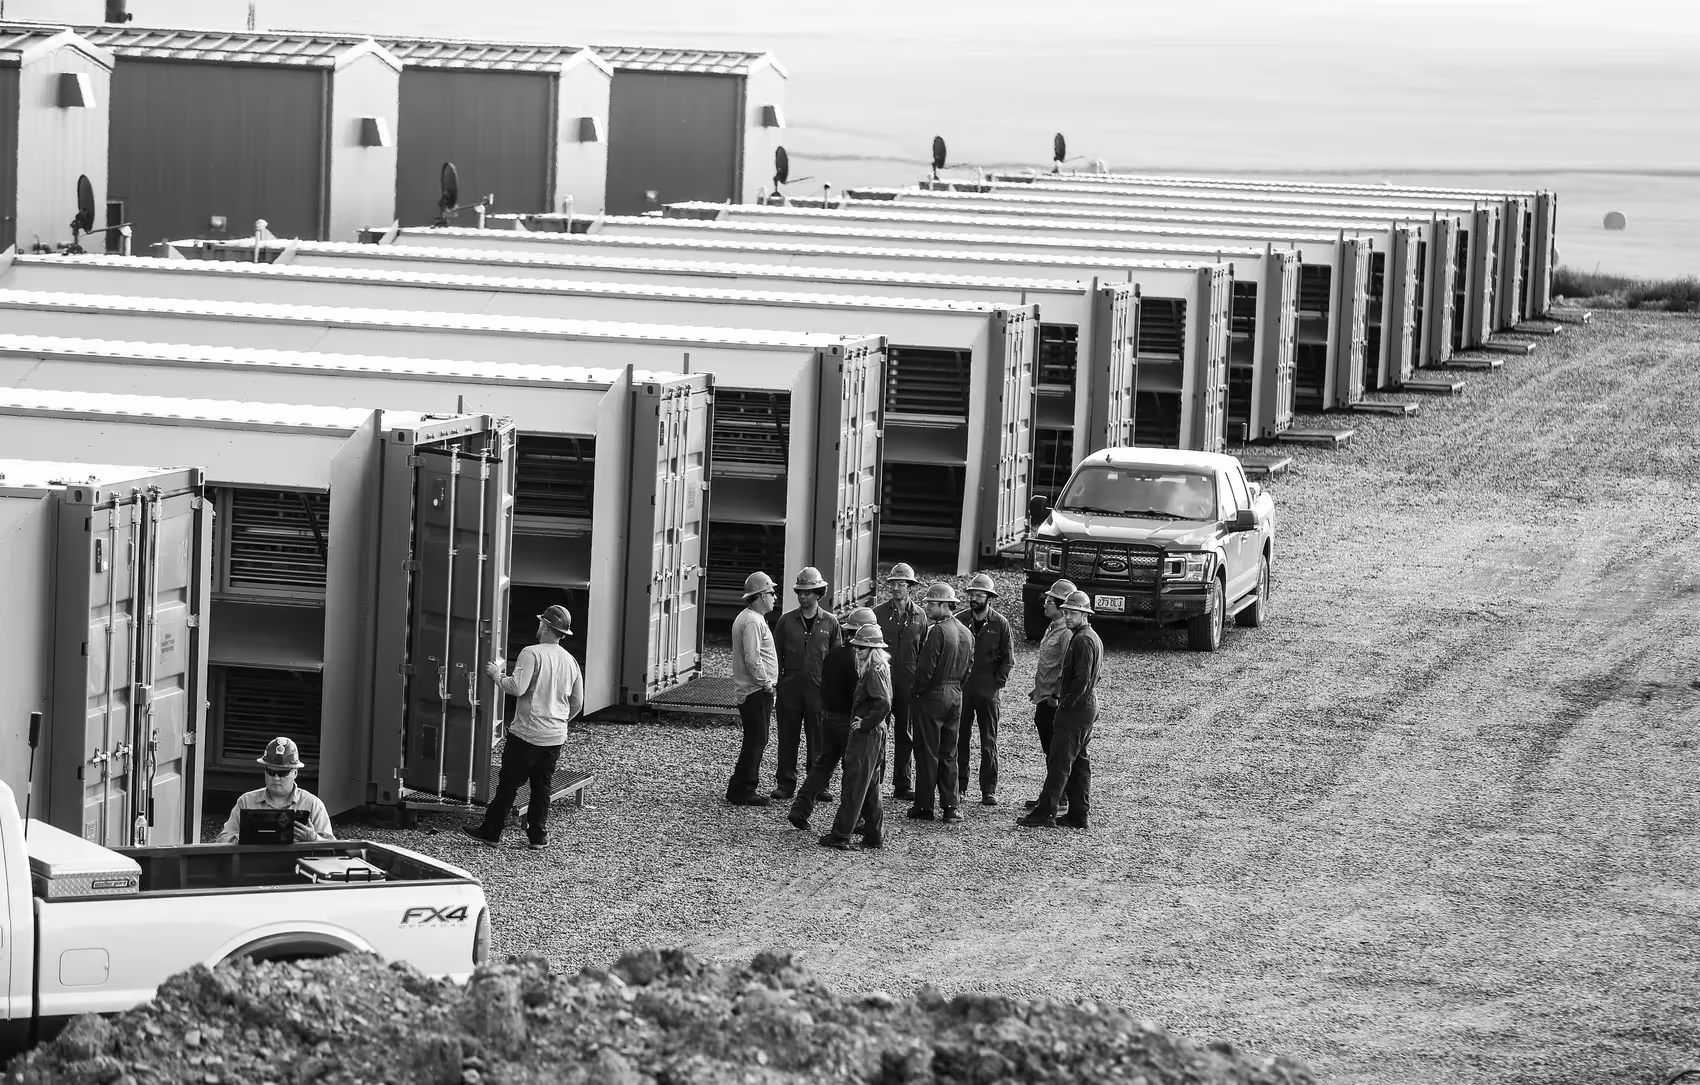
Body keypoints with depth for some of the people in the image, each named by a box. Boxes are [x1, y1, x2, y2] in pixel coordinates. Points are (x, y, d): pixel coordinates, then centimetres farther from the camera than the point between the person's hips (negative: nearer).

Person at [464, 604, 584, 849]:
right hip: (555, 737, 5)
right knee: (542, 786, 15)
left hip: (527, 734, -5)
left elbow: (517, 687, -23)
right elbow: (577, 703, 13)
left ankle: (491, 831, 9)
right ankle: (538, 835, 17)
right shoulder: (570, 661, 7)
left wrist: (496, 675, -6)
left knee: (508, 783, 3)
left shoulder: (532, 654, -13)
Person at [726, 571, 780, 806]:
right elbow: (752, 658, -24)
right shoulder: (752, 621, -17)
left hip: (756, 691, 11)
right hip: (756, 691, -11)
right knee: (755, 741, -7)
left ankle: (747, 787, 19)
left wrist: (768, 682, 17)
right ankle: (741, 791, -5)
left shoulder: (747, 618, 17)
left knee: (755, 741, 14)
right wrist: (765, 682, -15)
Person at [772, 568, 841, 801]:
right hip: (790, 687, 1)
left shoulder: (830, 623, 5)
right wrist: (775, 684, 1)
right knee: (788, 736, 3)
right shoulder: (786, 621, 5)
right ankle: (785, 784, 9)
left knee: (818, 738, 2)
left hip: (819, 688, 0)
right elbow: (776, 655, 8)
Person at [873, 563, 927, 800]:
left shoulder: (919, 617, 6)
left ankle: (903, 785, 14)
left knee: (905, 736, 8)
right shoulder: (878, 614, 1)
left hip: (908, 684, 2)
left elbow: (925, 654, 9)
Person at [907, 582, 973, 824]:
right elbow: (968, 666, 11)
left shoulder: (937, 631, -18)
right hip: (955, 696, 7)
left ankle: (924, 806, 5)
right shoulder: (965, 632, 7)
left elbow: (925, 668, -19)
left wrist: (915, 692, -7)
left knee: (927, 754, 1)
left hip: (932, 695, -7)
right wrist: (956, 685, 16)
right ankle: (950, 806, 12)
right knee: (948, 754, 13)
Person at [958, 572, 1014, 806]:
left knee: (989, 742, 1)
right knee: (959, 739, 4)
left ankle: (989, 790, 4)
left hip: (988, 690, -2)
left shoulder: (1000, 624, -1)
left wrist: (997, 683, -5)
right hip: (961, 688, 2)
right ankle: (958, 785, 12)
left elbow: (1008, 658, 3)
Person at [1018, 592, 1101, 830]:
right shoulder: (1092, 638, 16)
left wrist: (1065, 703, -16)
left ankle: (1045, 813, -10)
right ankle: (1079, 813, 15)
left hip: (1075, 709, -10)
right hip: (1088, 707, 10)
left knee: (1059, 762, -9)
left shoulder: (1082, 640, -16)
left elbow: (1082, 679, -22)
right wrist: (1063, 697, 14)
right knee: (1079, 761, 12)